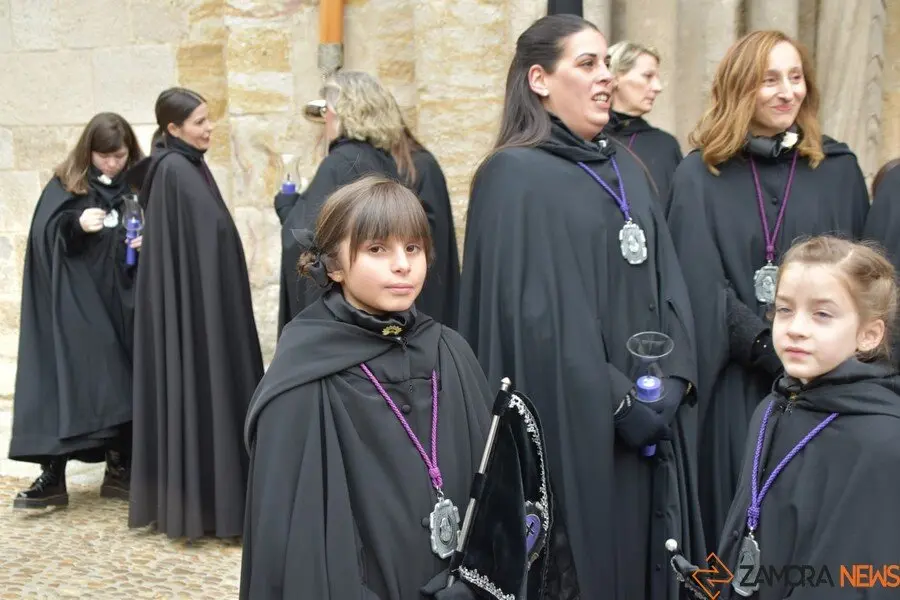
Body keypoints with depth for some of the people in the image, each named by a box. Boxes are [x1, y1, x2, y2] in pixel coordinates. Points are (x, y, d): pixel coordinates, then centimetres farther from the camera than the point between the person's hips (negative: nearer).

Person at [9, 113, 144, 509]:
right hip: (76, 307, -2)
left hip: (123, 303, 2)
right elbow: (43, 236, -7)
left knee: (124, 383, 5)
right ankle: (52, 474, -3)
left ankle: (120, 469, 16)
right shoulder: (65, 186, 1)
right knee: (67, 382, -7)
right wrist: (76, 224, -25)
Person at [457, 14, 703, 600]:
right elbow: (536, 314, -17)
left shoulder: (627, 168, 13)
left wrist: (675, 379, -5)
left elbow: (667, 278, 8)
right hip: (571, 424, -7)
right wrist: (616, 400, -18)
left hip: (646, 414, 7)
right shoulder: (513, 174, -10)